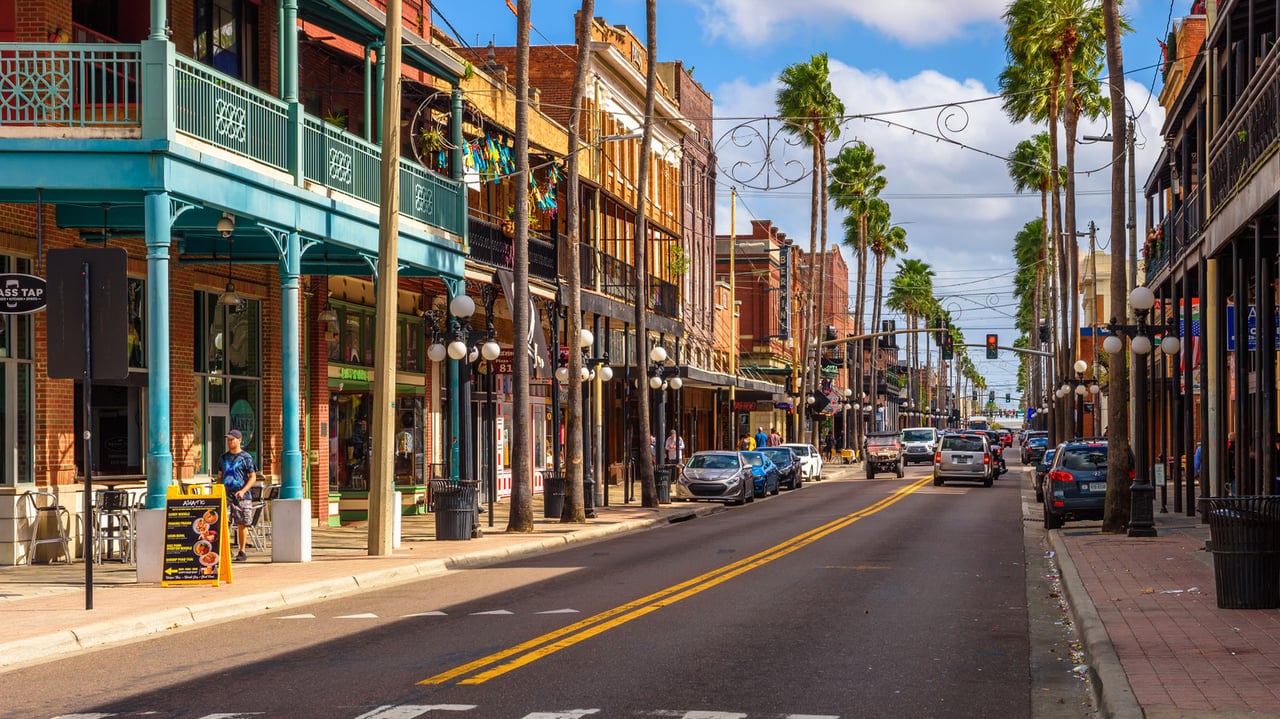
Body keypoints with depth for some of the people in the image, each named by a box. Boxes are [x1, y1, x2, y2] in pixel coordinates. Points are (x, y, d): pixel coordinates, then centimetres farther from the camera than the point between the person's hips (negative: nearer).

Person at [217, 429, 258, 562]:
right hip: (225, 495, 3)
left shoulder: (246, 457, -1)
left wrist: (243, 491, -16)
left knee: (242, 524, 3)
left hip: (241, 496, -3)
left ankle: (242, 551, 14)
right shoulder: (224, 457, 14)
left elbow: (253, 477, -3)